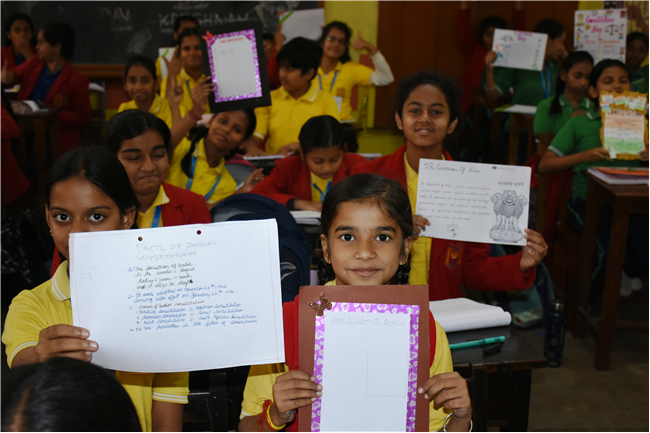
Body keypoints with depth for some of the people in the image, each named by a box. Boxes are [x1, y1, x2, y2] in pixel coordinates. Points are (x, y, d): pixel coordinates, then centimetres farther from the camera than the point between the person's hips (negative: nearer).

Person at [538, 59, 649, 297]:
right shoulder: (580, 124, 5)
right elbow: (544, 164, -1)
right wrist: (584, 156, -16)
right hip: (588, 201, -2)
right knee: (607, 251, -26)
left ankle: (629, 274, 20)